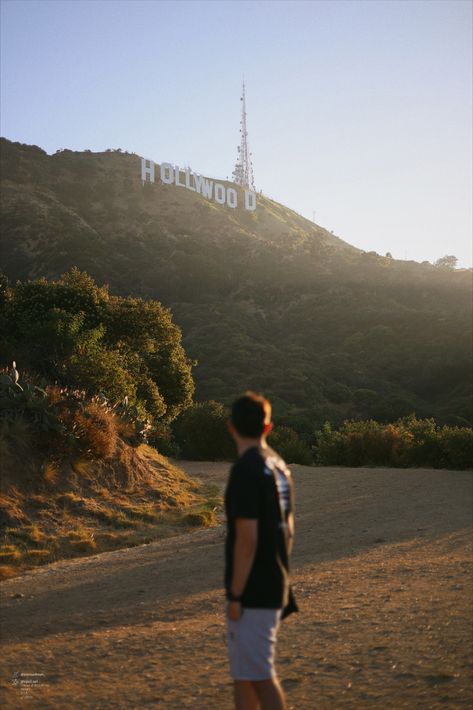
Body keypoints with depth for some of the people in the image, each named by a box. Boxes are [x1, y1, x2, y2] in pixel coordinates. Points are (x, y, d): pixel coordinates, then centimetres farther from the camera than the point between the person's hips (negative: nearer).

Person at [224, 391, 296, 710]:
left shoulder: (245, 470, -18)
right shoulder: (279, 464, 9)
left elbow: (247, 538, -21)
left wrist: (235, 595, -15)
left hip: (253, 591, -9)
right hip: (275, 585, 9)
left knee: (259, 673, 0)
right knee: (244, 671, 17)